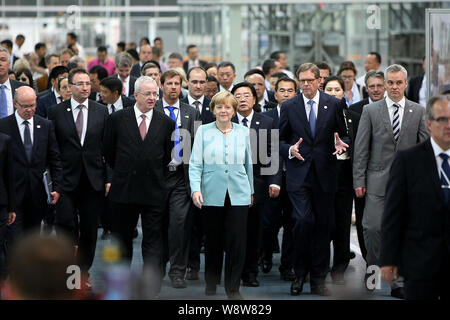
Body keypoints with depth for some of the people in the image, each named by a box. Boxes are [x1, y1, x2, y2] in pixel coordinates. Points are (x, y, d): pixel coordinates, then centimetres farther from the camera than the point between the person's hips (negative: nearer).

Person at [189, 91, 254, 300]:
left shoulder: (243, 132, 9)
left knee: (237, 241, -6)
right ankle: (211, 284, 21)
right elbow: (195, 164, 0)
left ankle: (233, 288, 1)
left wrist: (251, 191, 20)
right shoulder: (203, 131, 3)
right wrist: (196, 189, -12)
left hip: (238, 195, 1)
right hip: (212, 195, -1)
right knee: (213, 241, 6)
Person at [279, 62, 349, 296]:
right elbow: (280, 140, 10)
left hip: (324, 174, 1)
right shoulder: (289, 107, 6)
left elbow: (343, 135, 11)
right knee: (303, 221, -14)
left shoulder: (334, 105, 6)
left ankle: (318, 279, 12)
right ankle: (299, 274, 3)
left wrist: (341, 145, -11)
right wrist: (290, 150, -10)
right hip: (298, 174, -1)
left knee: (323, 226, 3)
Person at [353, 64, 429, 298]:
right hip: (378, 180, -1)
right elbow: (361, 149, 2)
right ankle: (373, 268, 17)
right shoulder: (370, 111, 3)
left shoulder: (418, 112, 6)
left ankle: (398, 283, 8)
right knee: (373, 227, -7)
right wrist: (358, 180, -3)